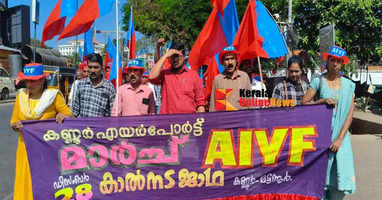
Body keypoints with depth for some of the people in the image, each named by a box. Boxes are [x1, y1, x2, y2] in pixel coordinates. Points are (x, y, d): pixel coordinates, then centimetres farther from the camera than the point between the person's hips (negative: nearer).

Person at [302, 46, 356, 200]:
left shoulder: (348, 85, 5)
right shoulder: (318, 81, 1)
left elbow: (350, 114, 1)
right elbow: (304, 103, -2)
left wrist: (340, 138, -7)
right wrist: (323, 101, -17)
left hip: (341, 136, 2)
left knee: (341, 175, -2)